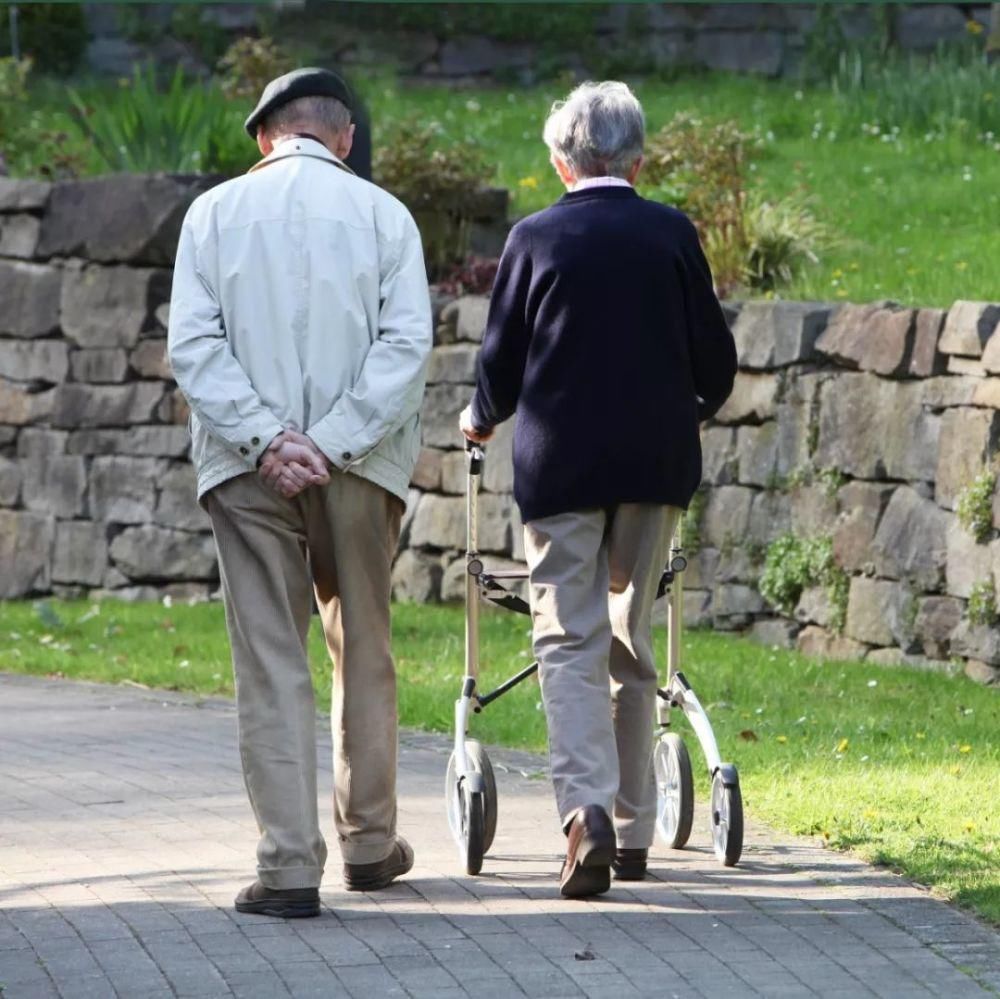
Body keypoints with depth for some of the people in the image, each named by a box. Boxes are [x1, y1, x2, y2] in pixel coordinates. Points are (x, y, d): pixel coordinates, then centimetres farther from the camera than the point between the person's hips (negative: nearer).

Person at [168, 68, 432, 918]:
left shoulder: (215, 213, 3)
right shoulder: (382, 213, 2)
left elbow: (193, 345, -6)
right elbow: (407, 344, -8)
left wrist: (267, 439, -11)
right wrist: (333, 442, -11)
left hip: (247, 468, 0)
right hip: (359, 467, 1)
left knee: (271, 663, -1)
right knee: (364, 655, 16)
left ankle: (289, 867, -7)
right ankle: (369, 843, 25)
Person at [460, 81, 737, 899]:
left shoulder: (536, 239, -4)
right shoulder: (672, 235, 0)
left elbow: (502, 358, 2)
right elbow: (715, 358, 4)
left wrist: (482, 418, 23)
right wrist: (691, 411, 26)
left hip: (561, 462, -2)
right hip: (656, 462, 2)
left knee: (570, 641, -2)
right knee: (632, 641, 13)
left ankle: (589, 808, -24)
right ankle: (633, 830, 16)